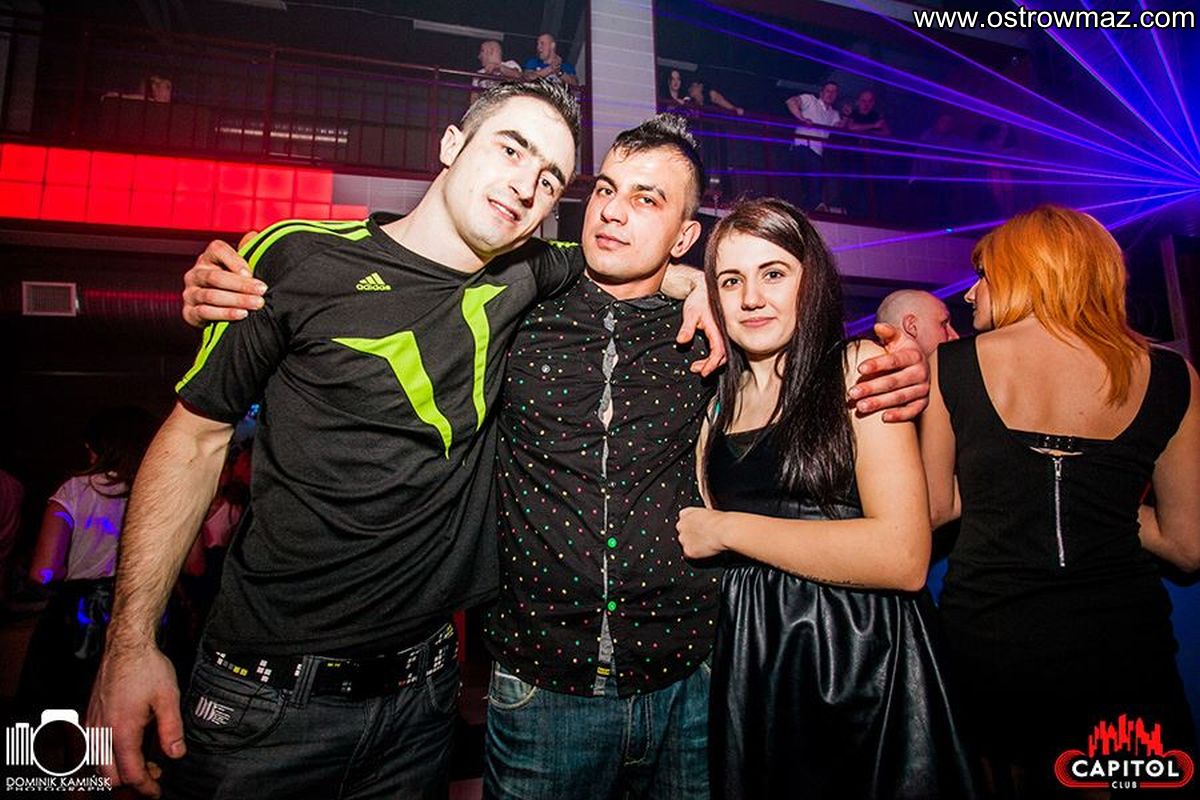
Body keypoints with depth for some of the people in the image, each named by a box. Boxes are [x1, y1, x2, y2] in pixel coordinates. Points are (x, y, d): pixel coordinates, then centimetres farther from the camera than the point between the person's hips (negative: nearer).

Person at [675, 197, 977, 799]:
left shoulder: (860, 367, -9)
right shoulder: (715, 399, 6)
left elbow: (903, 557, -19)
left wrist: (727, 529, -14)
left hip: (861, 664, -4)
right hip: (748, 660, 5)